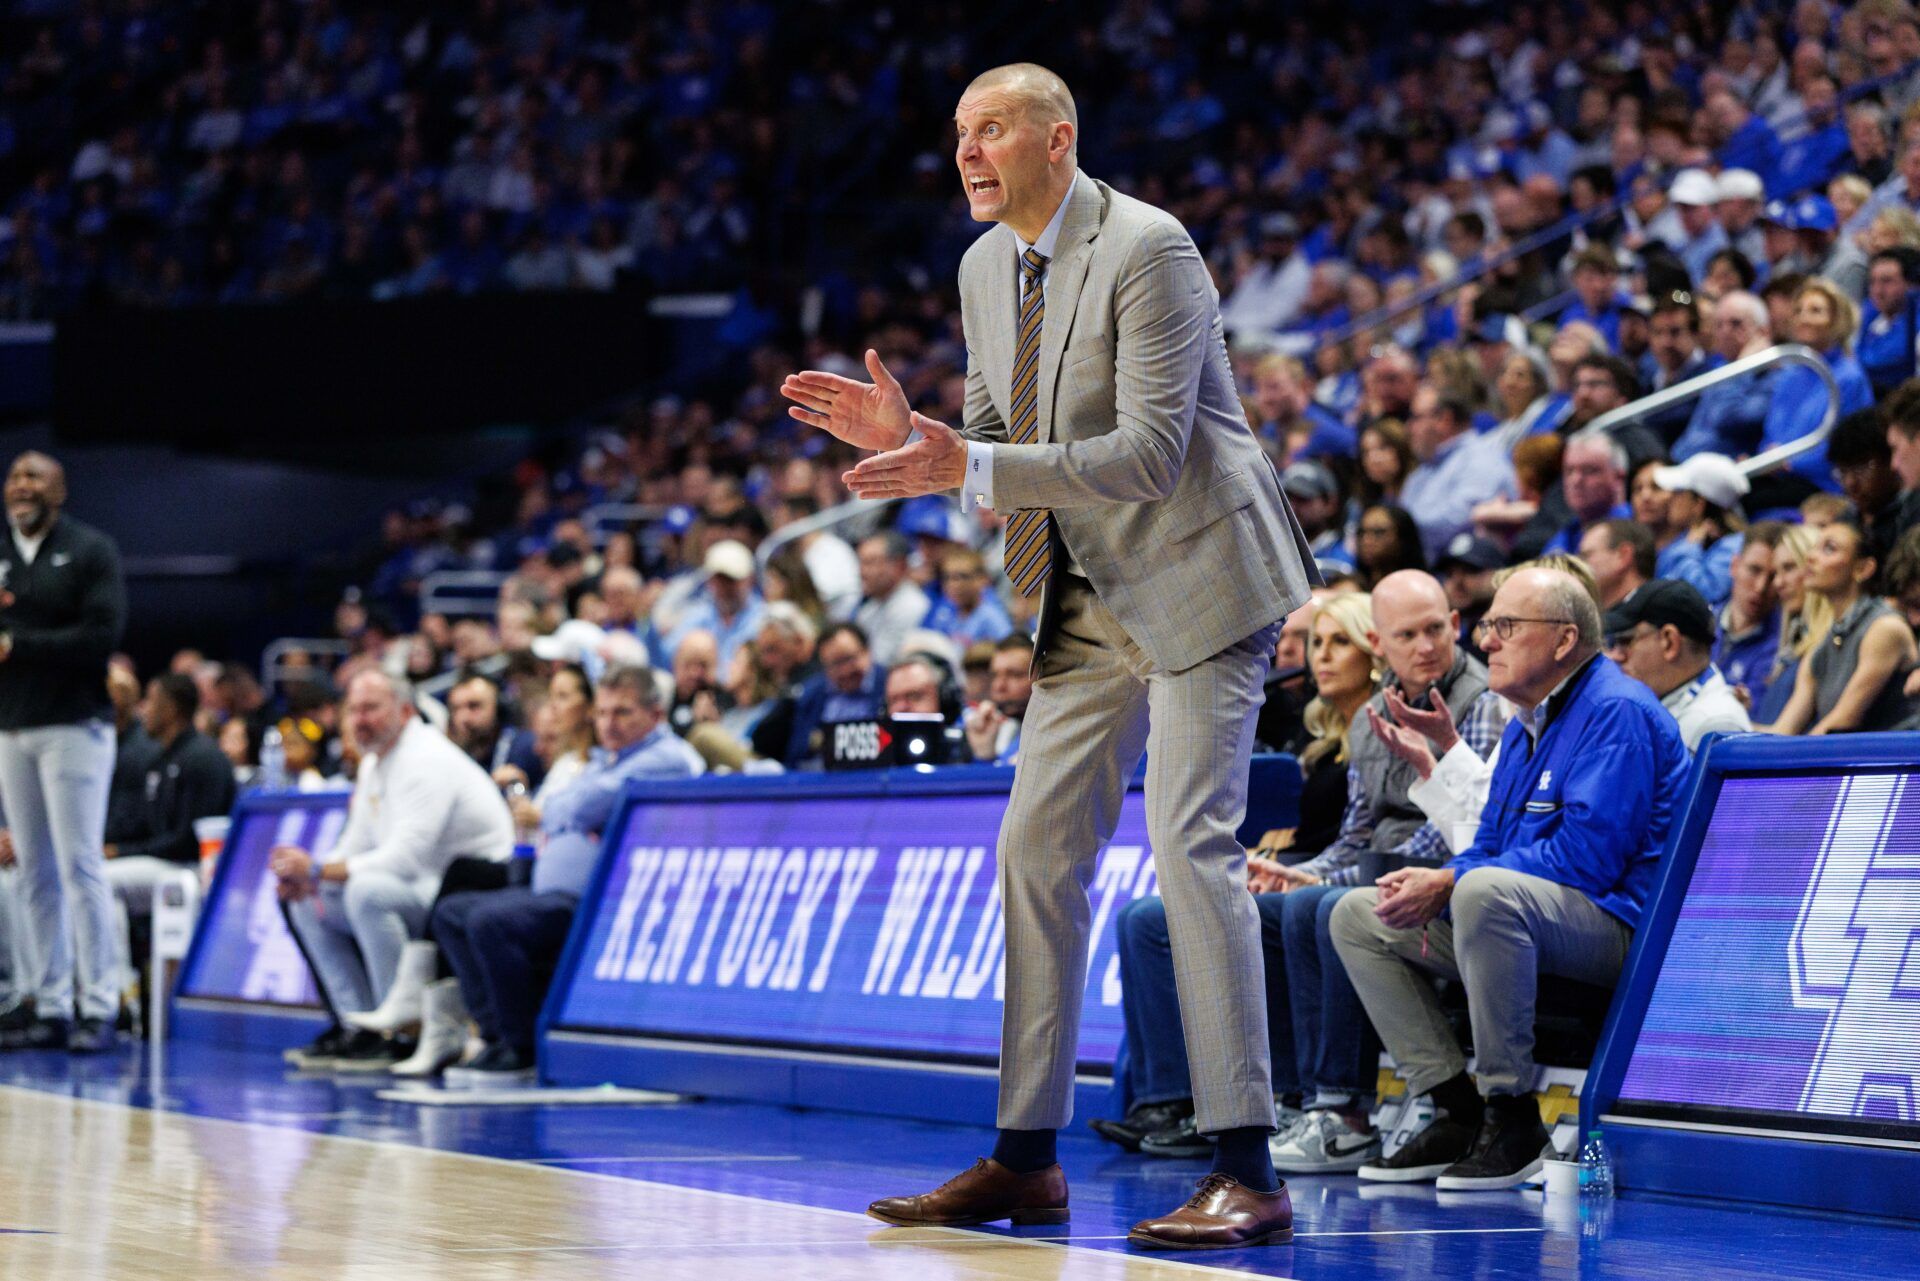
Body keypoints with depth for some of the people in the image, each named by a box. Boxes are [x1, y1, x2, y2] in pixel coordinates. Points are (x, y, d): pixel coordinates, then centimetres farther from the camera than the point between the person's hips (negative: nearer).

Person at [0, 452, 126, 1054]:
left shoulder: (91, 551, -1)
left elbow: (103, 633, -13)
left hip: (73, 726, -5)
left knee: (80, 865, -9)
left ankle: (97, 1009, -7)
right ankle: (51, 1010, 7)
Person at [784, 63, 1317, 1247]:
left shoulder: (1147, 250, -18)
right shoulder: (986, 268, 9)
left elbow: (1152, 452, -25)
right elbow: (993, 442, 16)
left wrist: (971, 469, -31)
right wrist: (908, 436, -6)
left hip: (1196, 573, -9)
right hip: (1093, 596, 9)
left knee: (1193, 844, -15)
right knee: (1038, 847, 6)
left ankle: (1247, 1173, -13)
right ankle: (1027, 1160, 12)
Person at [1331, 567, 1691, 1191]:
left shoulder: (1617, 712, -13)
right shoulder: (1526, 724, 18)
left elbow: (1589, 853, -23)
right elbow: (1490, 842, 21)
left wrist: (1451, 882, -20)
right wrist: (1432, 888, -3)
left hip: (1614, 923, -11)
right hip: (1516, 908, 11)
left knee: (1486, 890, -39)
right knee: (1356, 915, 7)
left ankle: (1512, 1114, -28)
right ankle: (1457, 1110, -3)